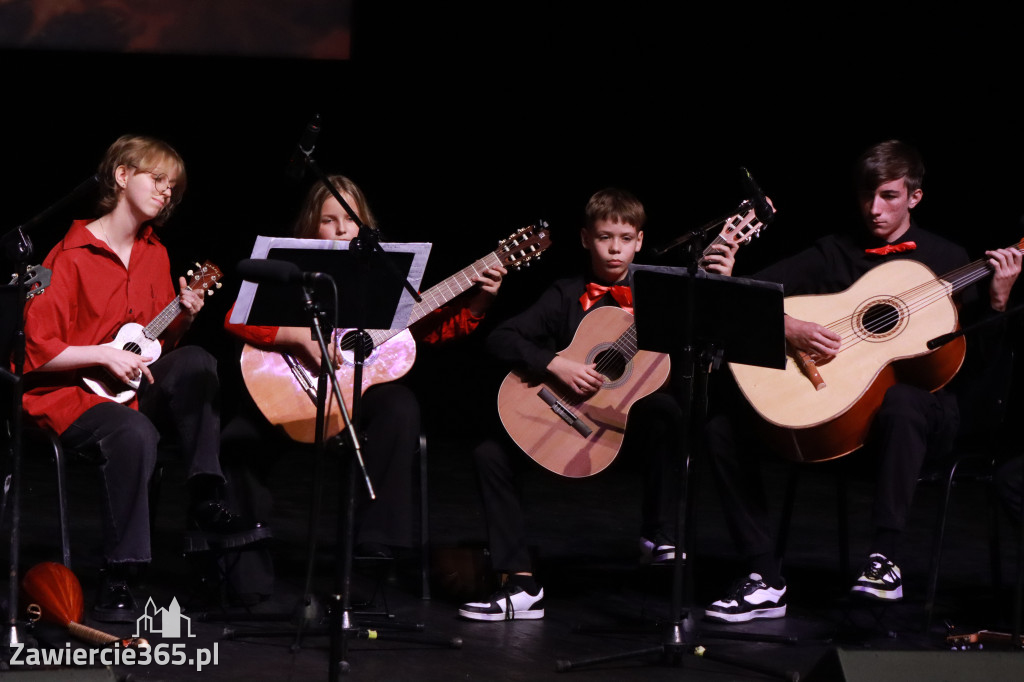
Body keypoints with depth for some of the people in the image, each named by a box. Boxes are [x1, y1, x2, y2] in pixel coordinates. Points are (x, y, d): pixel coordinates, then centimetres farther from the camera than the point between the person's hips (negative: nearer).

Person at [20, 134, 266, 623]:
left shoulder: (155, 255, 13)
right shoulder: (72, 256, -9)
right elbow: (36, 349, -12)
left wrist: (182, 319, -3)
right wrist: (104, 354, -20)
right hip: (67, 394, -6)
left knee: (196, 362, -24)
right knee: (134, 434, -37)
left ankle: (205, 505, -24)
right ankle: (117, 579, -31)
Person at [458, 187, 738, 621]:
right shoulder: (567, 296, 5)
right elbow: (501, 340, -5)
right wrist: (557, 365, -18)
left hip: (629, 422, -1)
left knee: (665, 408, -34)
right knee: (491, 454, -17)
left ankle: (658, 536, -20)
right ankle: (520, 584, -15)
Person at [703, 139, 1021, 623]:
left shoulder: (945, 260, 7)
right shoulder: (833, 254, 10)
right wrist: (789, 330, -15)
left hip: (924, 401, -3)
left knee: (902, 404, -42)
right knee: (724, 428, -14)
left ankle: (883, 561, -36)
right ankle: (764, 580, -12)